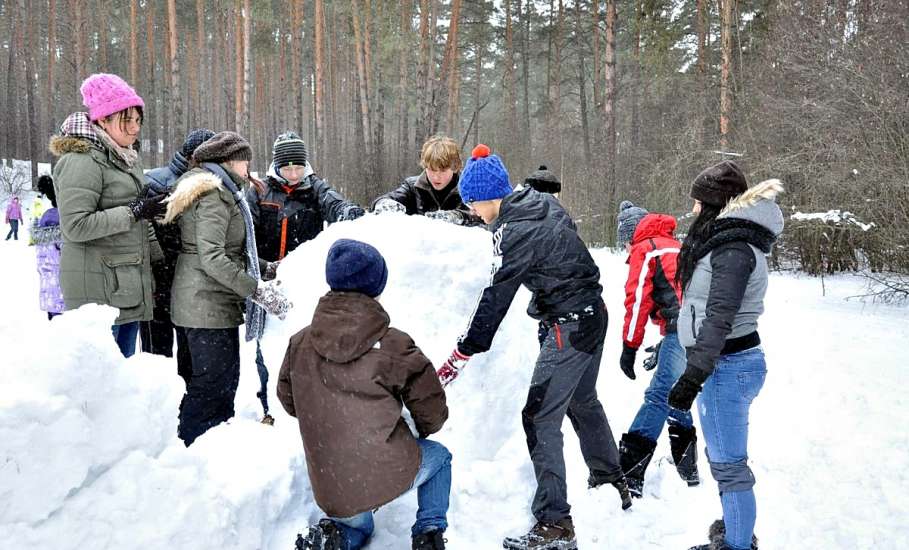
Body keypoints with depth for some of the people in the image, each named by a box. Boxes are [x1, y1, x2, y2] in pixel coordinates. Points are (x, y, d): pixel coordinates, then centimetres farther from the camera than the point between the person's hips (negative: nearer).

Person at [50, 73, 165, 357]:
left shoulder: (127, 159, 18)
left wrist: (158, 258, 19)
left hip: (129, 285, 9)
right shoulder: (82, 161, -13)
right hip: (99, 286, -9)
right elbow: (75, 225, -21)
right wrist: (132, 212, -20)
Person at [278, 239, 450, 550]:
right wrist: (421, 431, 21)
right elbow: (433, 413, -3)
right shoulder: (394, 346, -13)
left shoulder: (299, 344, -1)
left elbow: (288, 400, 16)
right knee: (438, 455, 30)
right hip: (392, 474, -3)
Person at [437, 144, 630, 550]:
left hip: (569, 326, -10)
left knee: (540, 419, -7)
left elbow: (496, 299, -21)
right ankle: (613, 483, 45)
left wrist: (462, 355, -17)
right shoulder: (543, 203, 4)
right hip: (593, 313, 10)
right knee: (583, 402, 26)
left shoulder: (514, 232, -21)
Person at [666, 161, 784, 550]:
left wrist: (693, 376, -28)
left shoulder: (733, 247, -18)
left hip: (727, 365, -11)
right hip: (725, 361, 11)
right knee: (723, 457, 23)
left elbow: (720, 316, -25)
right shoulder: (730, 238, 14)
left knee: (728, 463, -2)